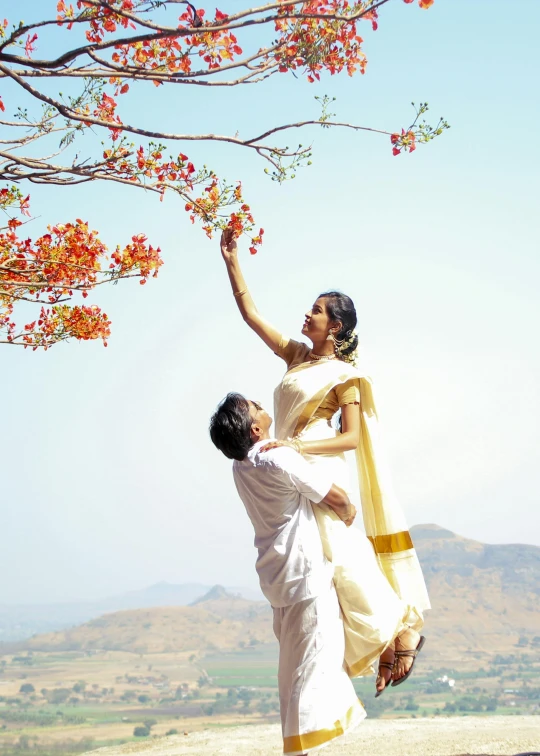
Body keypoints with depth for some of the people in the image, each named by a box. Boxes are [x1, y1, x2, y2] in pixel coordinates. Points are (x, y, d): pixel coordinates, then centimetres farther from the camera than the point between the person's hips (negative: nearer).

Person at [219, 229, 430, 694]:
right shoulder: (297, 355, 14)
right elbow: (250, 313, 15)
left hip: (320, 469, -7)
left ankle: (400, 632, 4)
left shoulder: (343, 375, -4)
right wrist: (232, 260, 10)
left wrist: (298, 447, -22)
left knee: (344, 562, -10)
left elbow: (352, 437, -11)